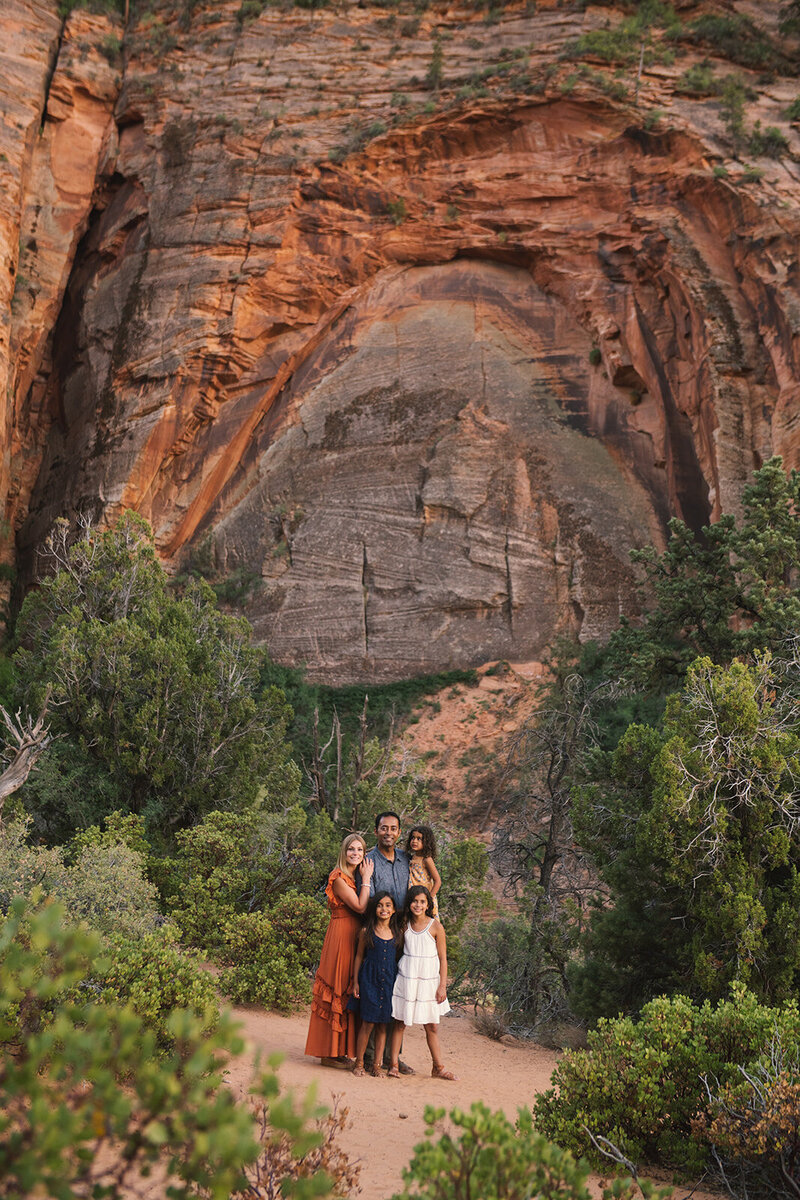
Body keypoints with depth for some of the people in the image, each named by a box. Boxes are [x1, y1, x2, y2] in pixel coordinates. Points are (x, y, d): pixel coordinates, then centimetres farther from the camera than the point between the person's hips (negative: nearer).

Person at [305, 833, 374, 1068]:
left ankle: (341, 1050, 16)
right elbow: (360, 906, -18)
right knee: (338, 990, -4)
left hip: (355, 936, 9)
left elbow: (364, 908, 11)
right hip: (341, 936, -9)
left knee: (349, 991, 10)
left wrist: (366, 878, 5)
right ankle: (329, 1053, 2)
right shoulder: (339, 878, -12)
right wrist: (366, 879, -10)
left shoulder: (356, 876, 14)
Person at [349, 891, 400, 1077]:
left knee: (383, 1024, 5)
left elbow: (398, 957, 12)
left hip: (389, 982, 3)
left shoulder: (396, 933, 6)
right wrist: (355, 982, 2)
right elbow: (359, 957, 5)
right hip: (369, 980, -3)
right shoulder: (367, 932, -1)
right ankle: (359, 1063, 8)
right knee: (368, 1023, -3)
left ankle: (377, 1064, 12)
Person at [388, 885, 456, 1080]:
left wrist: (442, 986, -5)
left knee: (431, 1026, 5)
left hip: (428, 981, -1)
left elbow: (442, 958, -2)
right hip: (406, 978, 2)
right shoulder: (405, 925, 3)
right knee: (400, 1023, 4)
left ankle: (438, 1067, 14)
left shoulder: (436, 927, -5)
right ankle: (394, 1064, 12)